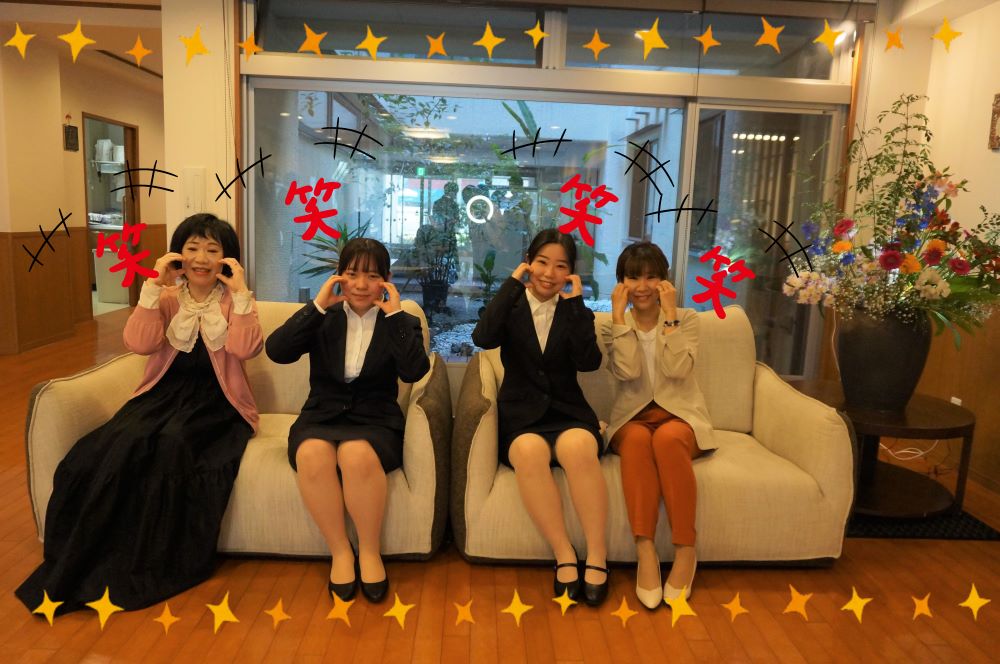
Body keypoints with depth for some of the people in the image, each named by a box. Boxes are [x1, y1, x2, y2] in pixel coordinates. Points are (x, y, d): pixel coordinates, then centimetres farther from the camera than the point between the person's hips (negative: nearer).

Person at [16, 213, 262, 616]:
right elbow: (138, 344, -7)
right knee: (123, 445, -29)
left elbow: (246, 349, -13)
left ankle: (151, 565, -19)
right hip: (164, 393, 2)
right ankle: (81, 564, -17)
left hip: (213, 402, -2)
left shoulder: (234, 299, 5)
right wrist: (153, 286, -12)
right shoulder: (166, 297, 10)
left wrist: (241, 292, -17)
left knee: (172, 443, -33)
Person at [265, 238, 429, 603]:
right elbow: (276, 351, -6)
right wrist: (318, 305, -7)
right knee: (313, 454, -33)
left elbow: (414, 371, -12)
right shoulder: (323, 320, 11)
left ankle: (370, 552, -13)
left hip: (375, 423, -1)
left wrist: (394, 314, -10)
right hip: (321, 418, 2)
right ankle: (340, 551, -13)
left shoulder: (401, 322, 8)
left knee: (358, 454, -36)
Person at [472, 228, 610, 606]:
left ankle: (597, 556, -24)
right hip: (521, 415, 0)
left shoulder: (576, 312, 11)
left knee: (578, 448, -34)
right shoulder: (511, 307, 9)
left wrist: (576, 303, -9)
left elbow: (589, 362, -8)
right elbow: (482, 338, -14)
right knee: (530, 452, -35)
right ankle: (564, 556, -24)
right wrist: (511, 284, -9)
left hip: (568, 412, 1)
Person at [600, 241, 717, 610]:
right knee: (637, 439, -36)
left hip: (679, 414, 0)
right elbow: (627, 371, -13)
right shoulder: (613, 326, 7)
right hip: (633, 417, 1)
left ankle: (685, 550, -24)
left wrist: (669, 314, -13)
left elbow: (677, 369, -14)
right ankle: (645, 551, -34)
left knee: (667, 438, -36)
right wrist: (619, 315, -12)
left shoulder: (686, 319, 5)